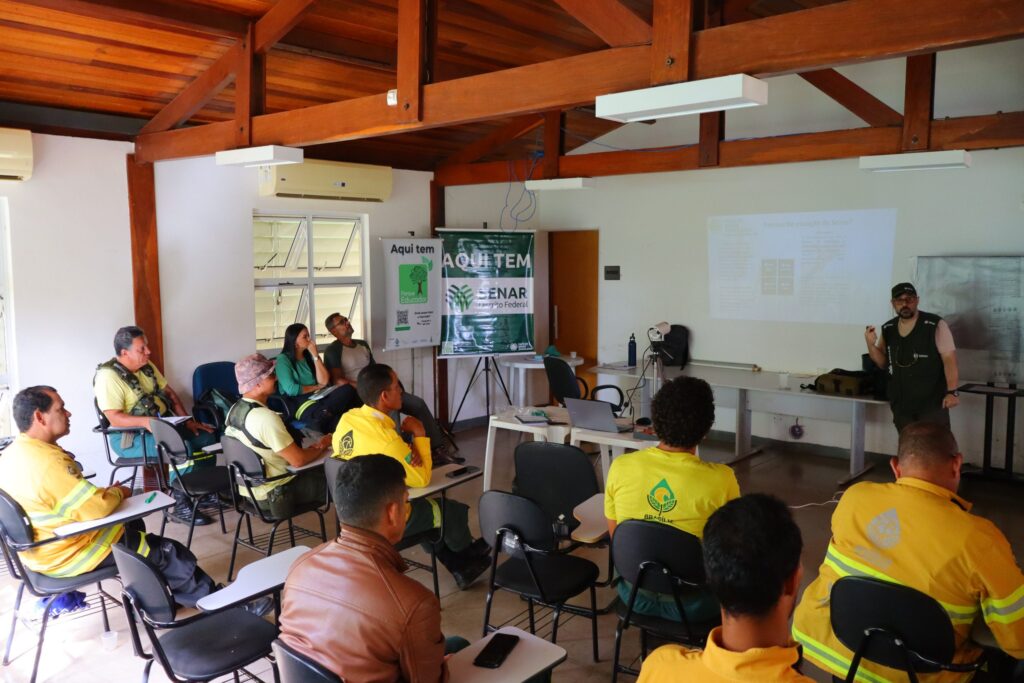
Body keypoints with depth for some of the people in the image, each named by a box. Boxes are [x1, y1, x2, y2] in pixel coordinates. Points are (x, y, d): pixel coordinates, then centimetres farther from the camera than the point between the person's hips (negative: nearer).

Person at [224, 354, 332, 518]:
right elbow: (298, 460, -25)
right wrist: (322, 444, -5)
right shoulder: (266, 417, -28)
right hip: (273, 495, -9)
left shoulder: (234, 410, 1)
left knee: (319, 470, 21)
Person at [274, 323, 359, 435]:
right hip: (298, 402, -6)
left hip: (318, 398, 6)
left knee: (348, 390, -30)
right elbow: (291, 389, -11)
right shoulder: (283, 359, -1)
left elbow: (324, 381, 5)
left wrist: (315, 355, 0)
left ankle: (323, 413, -39)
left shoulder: (309, 356, 17)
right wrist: (317, 387, 1)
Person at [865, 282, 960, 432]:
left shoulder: (935, 325, -10)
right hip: (901, 404, 5)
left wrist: (952, 391, -19)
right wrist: (871, 344, -5)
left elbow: (949, 359, -12)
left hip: (932, 402, -5)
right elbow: (883, 363, 13)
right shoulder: (888, 329, 7)